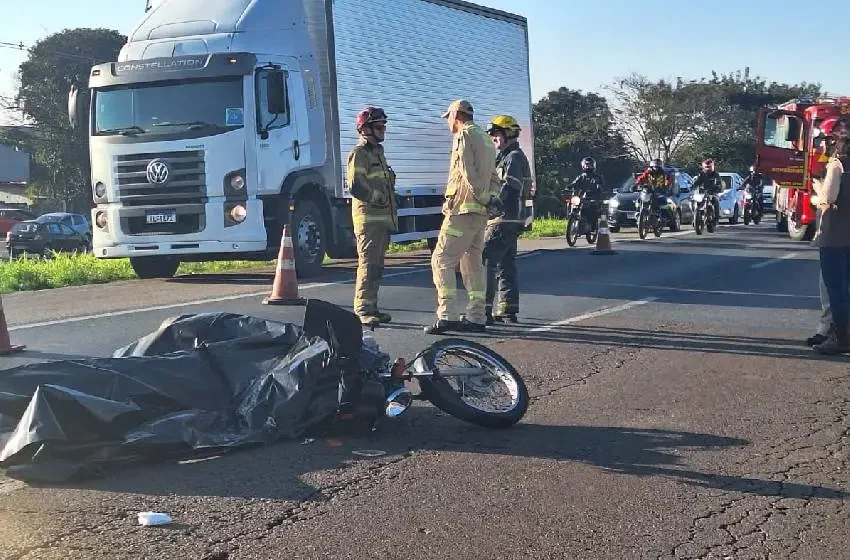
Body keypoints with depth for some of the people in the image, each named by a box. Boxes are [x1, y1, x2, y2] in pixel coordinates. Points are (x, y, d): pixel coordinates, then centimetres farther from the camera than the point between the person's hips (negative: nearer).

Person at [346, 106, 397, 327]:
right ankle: (363, 310, -9)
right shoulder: (359, 153, -8)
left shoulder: (378, 152, 22)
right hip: (369, 218, -9)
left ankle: (371, 308, 18)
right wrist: (377, 197, -14)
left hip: (383, 218, 10)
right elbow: (356, 185, -19)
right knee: (368, 264, -10)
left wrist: (392, 210, 21)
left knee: (376, 266, 12)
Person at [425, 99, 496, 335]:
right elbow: (492, 176, 19)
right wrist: (490, 198, 11)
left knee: (441, 260, -7)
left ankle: (446, 316, -15)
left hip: (462, 209, -9)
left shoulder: (464, 135, -7)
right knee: (473, 262, 12)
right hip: (480, 212, 9)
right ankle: (477, 317, 12)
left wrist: (481, 196, -11)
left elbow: (468, 173, -17)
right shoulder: (485, 138, 21)